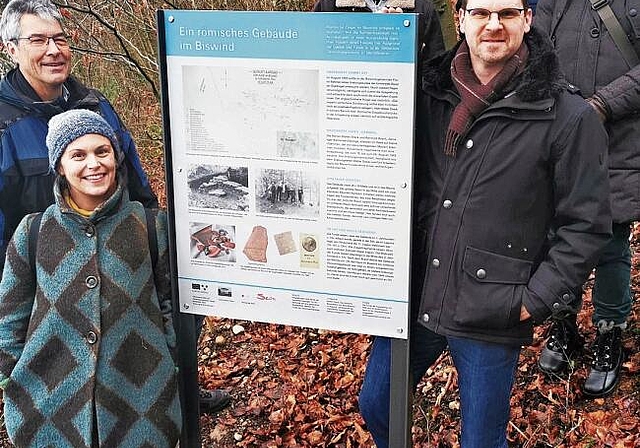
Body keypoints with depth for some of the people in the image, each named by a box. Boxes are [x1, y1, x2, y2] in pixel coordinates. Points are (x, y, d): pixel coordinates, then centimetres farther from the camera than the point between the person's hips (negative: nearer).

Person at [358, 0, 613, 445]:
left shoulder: (568, 116, -10)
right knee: (375, 407, 20)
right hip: (411, 299, 4)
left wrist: (535, 300, -11)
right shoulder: (430, 92, 1)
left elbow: (587, 225, -7)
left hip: (491, 319, -4)